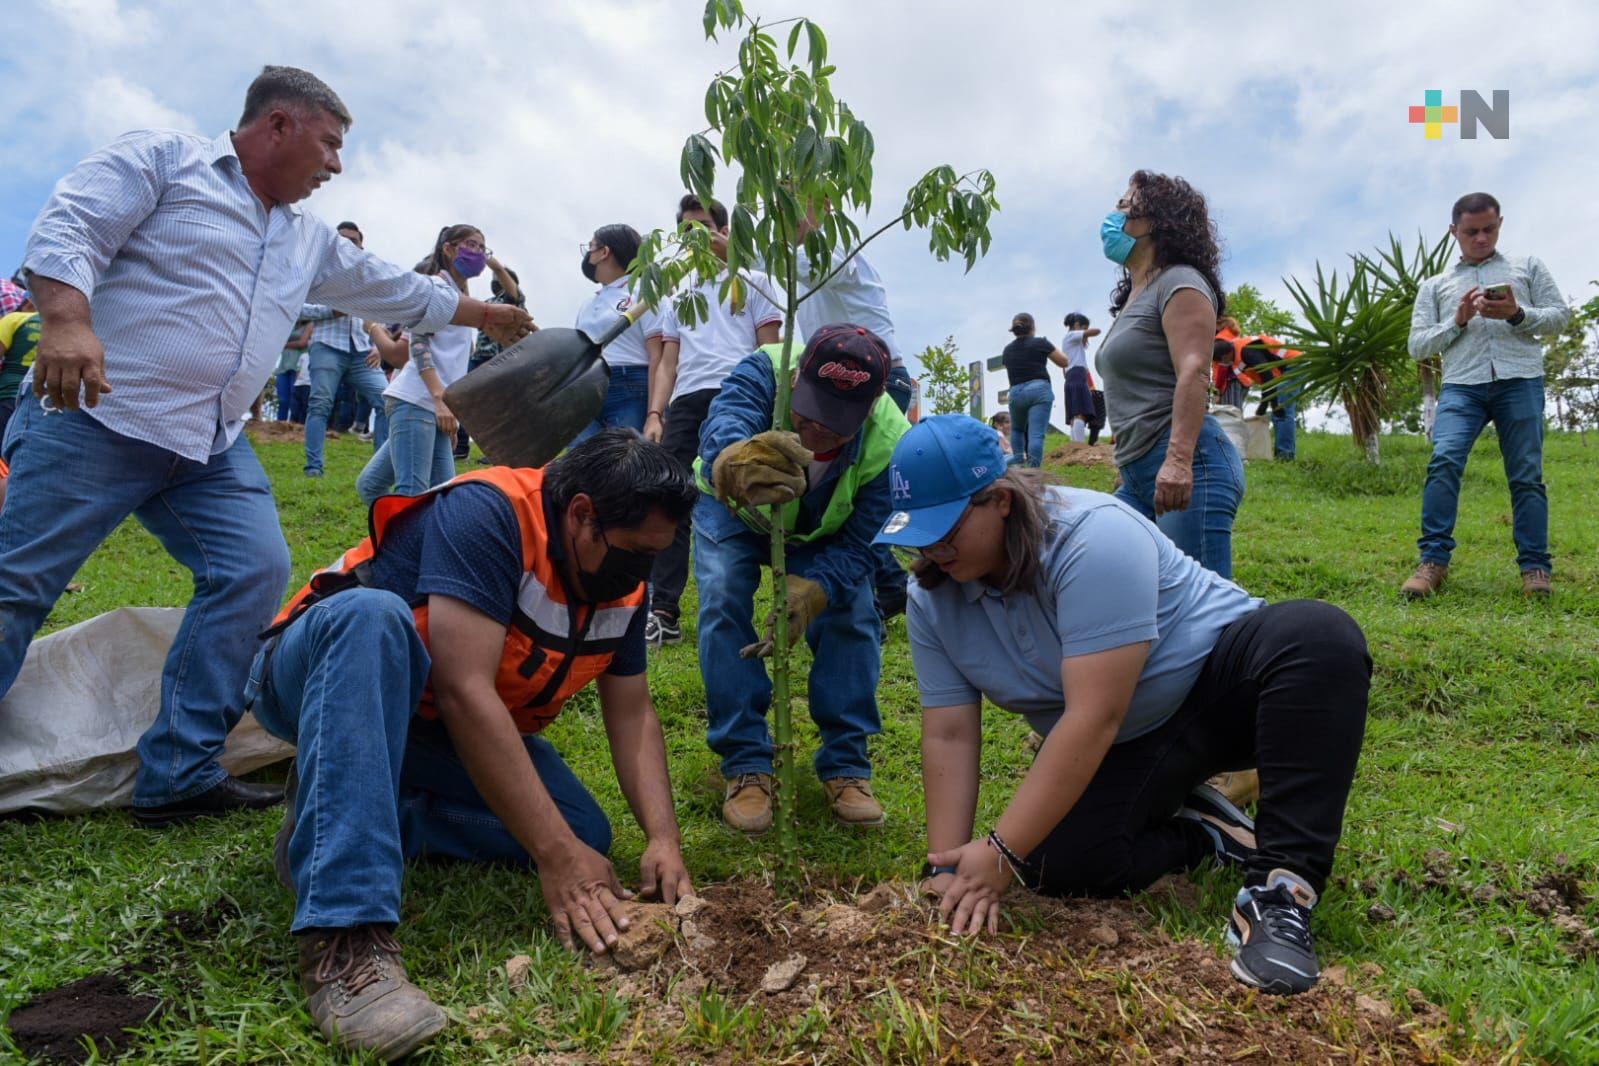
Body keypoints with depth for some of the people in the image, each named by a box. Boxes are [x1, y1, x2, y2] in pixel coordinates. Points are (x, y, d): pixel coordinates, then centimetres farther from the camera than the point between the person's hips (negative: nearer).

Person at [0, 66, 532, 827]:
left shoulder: (308, 239, 22)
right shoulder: (161, 158, 1)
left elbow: (390, 287, 32)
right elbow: (67, 229, -9)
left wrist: (481, 313, 36)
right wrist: (66, 320, -27)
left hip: (212, 449, 7)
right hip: (94, 420, -6)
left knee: (255, 575, -7)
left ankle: (178, 774, -2)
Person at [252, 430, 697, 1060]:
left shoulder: (623, 580, -6)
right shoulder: (487, 512, -29)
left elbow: (631, 713, -4)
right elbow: (464, 690, -36)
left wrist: (663, 838, -18)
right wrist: (556, 855, -35)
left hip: (426, 733, 6)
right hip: (322, 677, -6)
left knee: (585, 834, -11)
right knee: (371, 612, -40)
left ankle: (352, 811, -4)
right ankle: (344, 937, -43)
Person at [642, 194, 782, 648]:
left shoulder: (751, 280, 19)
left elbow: (769, 349, 9)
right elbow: (668, 362, 22)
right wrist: (654, 414, 6)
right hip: (685, 402, 4)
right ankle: (662, 613, -9)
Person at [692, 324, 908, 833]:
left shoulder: (889, 444, -34)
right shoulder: (765, 371, -39)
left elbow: (856, 546, -29)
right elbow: (722, 422, -59)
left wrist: (810, 591, -48)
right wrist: (736, 462, -83)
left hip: (821, 533, 1)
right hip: (732, 510, -1)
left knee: (853, 615, -15)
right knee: (723, 602, -21)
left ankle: (845, 766, 1)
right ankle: (745, 765, -10)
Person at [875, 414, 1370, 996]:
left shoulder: (1092, 538, -30)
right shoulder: (931, 598, -9)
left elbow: (1094, 718, -35)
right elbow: (949, 736, -9)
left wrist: (1000, 853, -34)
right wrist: (950, 868, -18)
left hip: (1220, 677, -4)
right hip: (1126, 752, 5)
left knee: (1318, 634, -35)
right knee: (1060, 864, -23)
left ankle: (1281, 887, -33)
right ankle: (1201, 830, 6)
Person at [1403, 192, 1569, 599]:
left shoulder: (1528, 267, 20)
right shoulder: (1434, 286, 20)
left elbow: (1561, 315, 12)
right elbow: (1418, 345, 12)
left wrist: (1517, 314, -7)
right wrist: (1458, 321, -4)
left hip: (1521, 382, 0)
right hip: (1462, 385, 0)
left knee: (1527, 474, -2)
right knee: (1444, 461, -21)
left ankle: (1535, 566, 4)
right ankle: (1434, 560, -18)